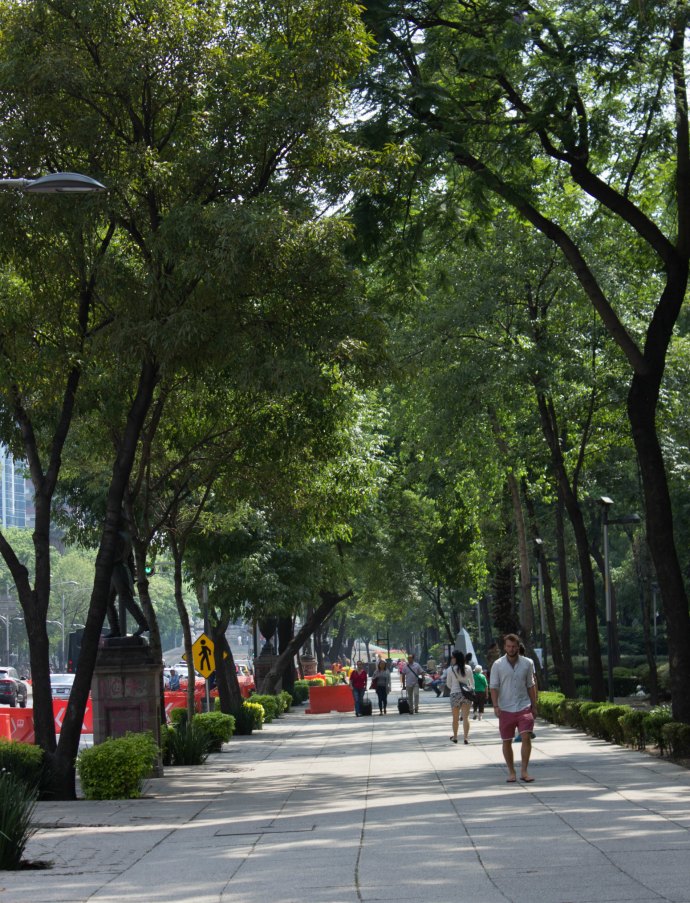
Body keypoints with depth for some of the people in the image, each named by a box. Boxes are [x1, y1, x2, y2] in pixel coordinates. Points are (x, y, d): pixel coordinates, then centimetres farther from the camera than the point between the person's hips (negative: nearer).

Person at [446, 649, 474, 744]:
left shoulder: (450, 669, -7)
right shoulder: (468, 668, 0)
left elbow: (448, 684, 3)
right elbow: (472, 682, 9)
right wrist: (472, 689, 25)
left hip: (455, 694, -2)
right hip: (466, 693, 2)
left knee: (455, 717, 12)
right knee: (466, 717, 2)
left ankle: (455, 737, 22)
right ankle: (465, 737, -2)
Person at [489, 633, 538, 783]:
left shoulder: (526, 663, 4)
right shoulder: (498, 665, -1)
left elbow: (531, 686, 11)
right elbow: (493, 687, -3)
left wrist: (534, 706, 10)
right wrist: (496, 706, -13)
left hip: (524, 707, 1)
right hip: (506, 710, 0)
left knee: (526, 737, -13)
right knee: (506, 741, 5)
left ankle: (524, 771, -7)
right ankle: (511, 772, 17)